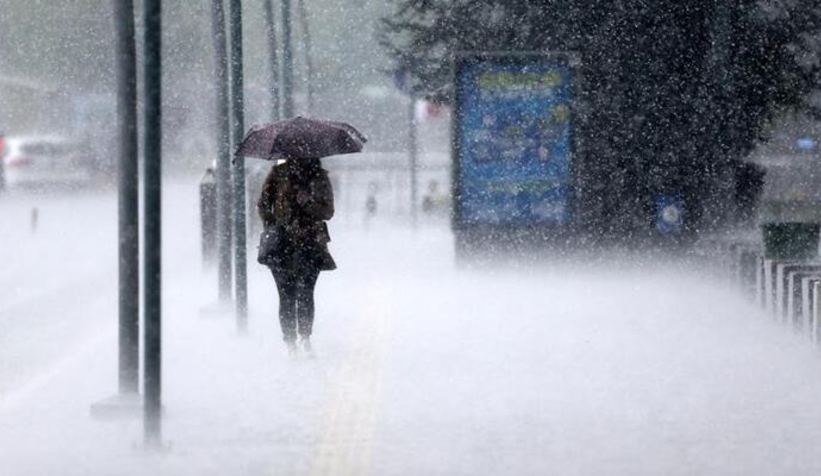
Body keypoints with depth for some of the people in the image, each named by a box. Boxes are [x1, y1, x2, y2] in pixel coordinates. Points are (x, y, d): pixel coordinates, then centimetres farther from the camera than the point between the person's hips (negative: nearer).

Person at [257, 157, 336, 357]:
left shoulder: (319, 177, 6)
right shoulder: (279, 174, 6)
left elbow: (328, 211, 2)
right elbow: (263, 204, 9)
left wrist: (307, 202, -15)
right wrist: (271, 226, -5)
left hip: (310, 245, 1)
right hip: (282, 245, -1)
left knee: (306, 294, -2)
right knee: (287, 296, -5)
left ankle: (305, 338, 14)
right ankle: (291, 343, 1)